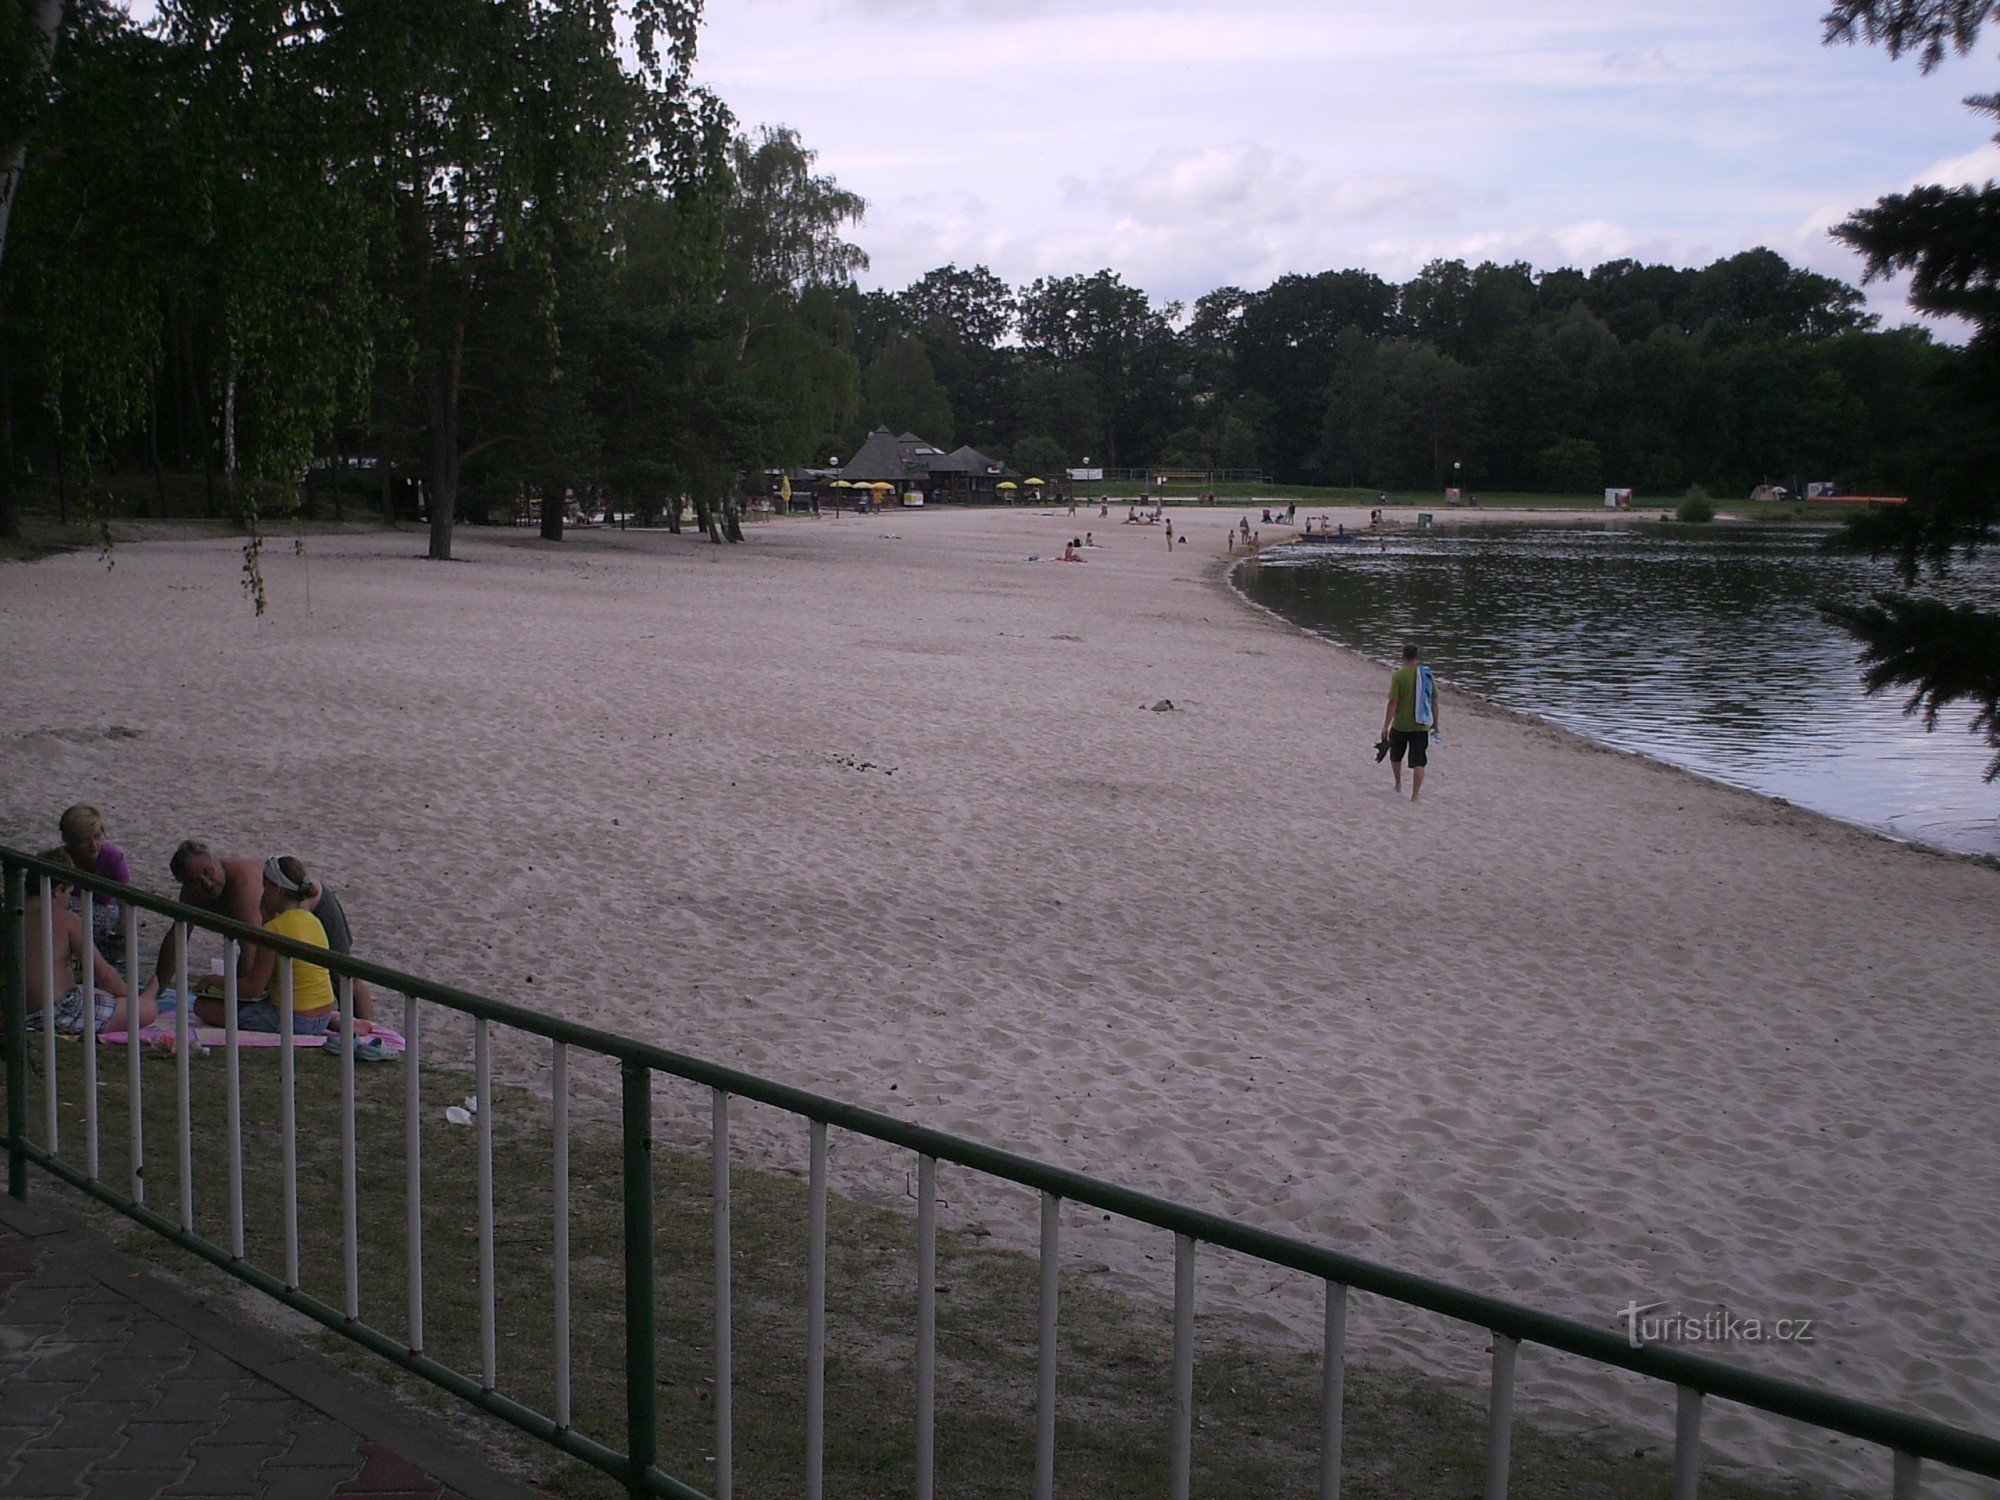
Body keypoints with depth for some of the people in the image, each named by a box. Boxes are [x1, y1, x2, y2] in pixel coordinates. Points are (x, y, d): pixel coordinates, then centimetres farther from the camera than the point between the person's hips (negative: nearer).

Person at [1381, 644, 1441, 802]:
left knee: (1396, 756, 22)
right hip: (1421, 726, 2)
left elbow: (1393, 703, -15)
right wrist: (1435, 723, 18)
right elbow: (1434, 701, 6)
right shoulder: (1427, 675, 0)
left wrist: (1386, 726, -10)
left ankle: (1398, 785, 37)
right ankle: (1415, 795, -1)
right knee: (1418, 762, 4)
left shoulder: (1398, 675, -12)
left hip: (1400, 725, -2)